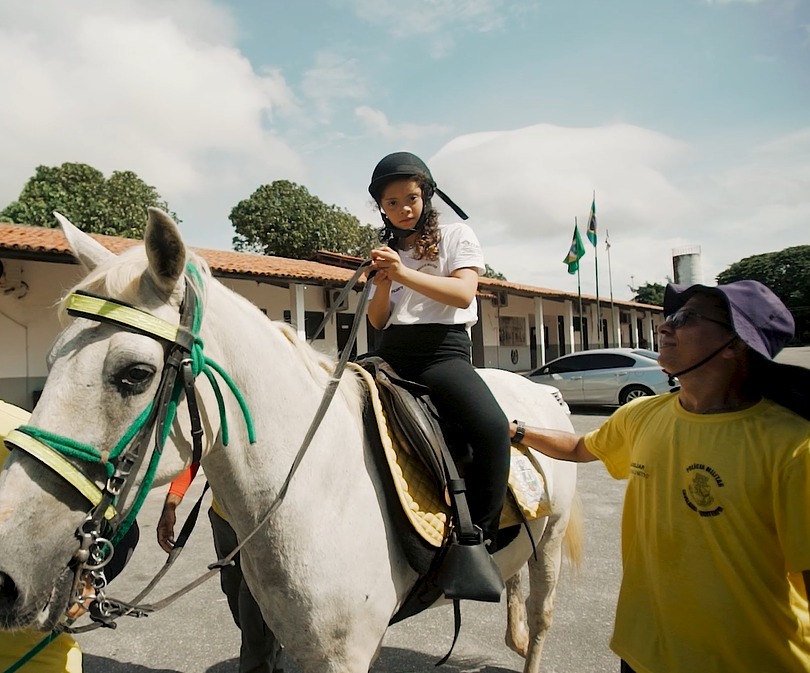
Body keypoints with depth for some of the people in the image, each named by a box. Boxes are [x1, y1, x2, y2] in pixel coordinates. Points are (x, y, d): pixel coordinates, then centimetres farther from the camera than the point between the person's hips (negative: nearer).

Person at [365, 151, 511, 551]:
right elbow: (377, 322, 13)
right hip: (391, 353, 5)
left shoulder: (456, 235, 9)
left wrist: (404, 274, -21)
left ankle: (480, 541, -18)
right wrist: (382, 285, -7)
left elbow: (463, 293, -9)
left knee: (493, 427, -32)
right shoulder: (386, 252, 21)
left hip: (443, 350, -4)